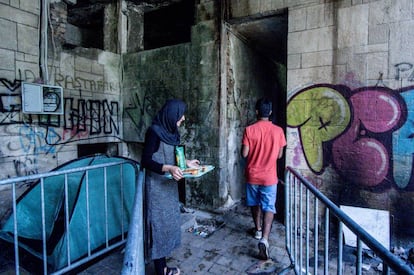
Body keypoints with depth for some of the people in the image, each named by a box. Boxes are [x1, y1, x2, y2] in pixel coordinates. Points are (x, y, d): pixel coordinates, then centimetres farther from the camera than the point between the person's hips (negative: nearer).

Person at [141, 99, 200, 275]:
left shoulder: (170, 131, 8)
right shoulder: (154, 131, -17)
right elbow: (145, 161, -19)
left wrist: (186, 162, 9)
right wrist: (169, 168, -29)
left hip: (169, 185, 9)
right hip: (157, 186, -9)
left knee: (167, 222, 16)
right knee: (158, 224, 2)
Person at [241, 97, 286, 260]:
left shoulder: (249, 130, -11)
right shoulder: (278, 131, -7)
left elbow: (244, 154, -9)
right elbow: (279, 155, 0)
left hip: (252, 175, 1)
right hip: (269, 177, 0)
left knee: (255, 204, 20)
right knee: (268, 207, 4)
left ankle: (258, 230, 37)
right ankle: (264, 238, -9)